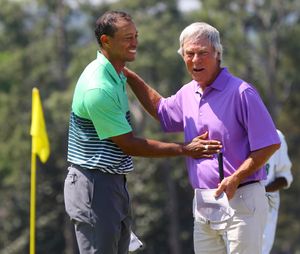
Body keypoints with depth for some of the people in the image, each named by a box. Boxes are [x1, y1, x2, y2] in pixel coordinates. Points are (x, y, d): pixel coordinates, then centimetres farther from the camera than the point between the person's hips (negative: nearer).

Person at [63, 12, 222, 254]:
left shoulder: (117, 76, 10)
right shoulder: (98, 88, -22)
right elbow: (129, 145, -17)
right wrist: (185, 149, -13)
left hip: (115, 183, 10)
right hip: (94, 185, -10)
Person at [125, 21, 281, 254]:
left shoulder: (241, 93, -12)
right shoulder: (187, 94, 11)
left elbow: (270, 144, -13)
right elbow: (161, 110, 34)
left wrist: (235, 179, -20)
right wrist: (128, 75, 26)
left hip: (240, 200, -7)